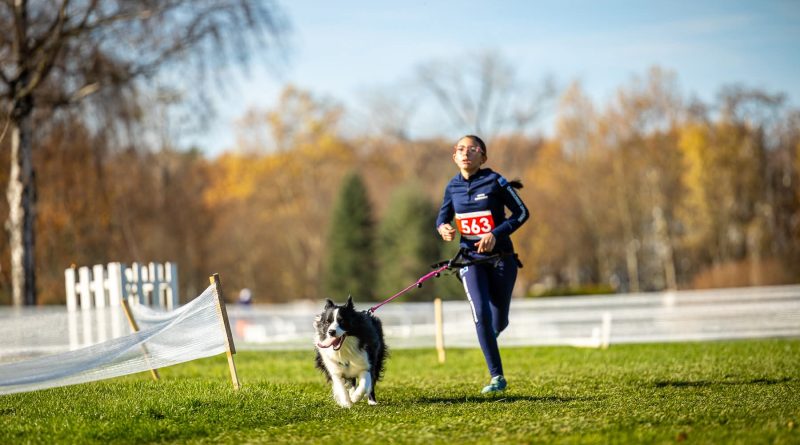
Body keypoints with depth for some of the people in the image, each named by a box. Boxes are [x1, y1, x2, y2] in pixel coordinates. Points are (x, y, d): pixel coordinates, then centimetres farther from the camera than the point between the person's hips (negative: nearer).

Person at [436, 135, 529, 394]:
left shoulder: (494, 182, -10)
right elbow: (442, 217, 15)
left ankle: (488, 341, 44)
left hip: (500, 258, -2)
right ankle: (497, 377, -11)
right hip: (471, 258, 2)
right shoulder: (453, 187, 2)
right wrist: (443, 228, -10)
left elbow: (522, 212, -8)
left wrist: (496, 234, -20)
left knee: (499, 322, 5)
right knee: (481, 315, -17)